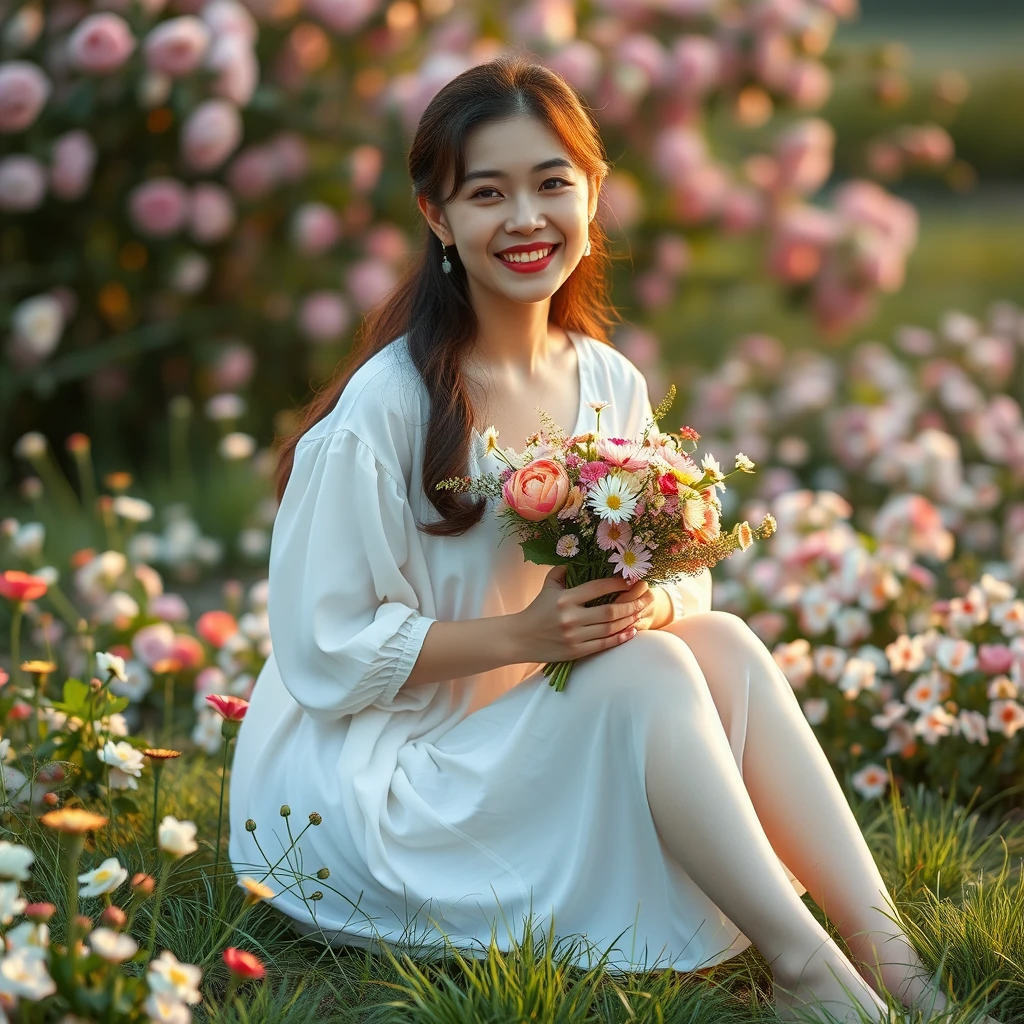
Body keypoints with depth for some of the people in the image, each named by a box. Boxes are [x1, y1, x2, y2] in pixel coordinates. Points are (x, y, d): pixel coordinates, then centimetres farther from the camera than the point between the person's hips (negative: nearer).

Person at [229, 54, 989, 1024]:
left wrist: (649, 600, -16)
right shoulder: (386, 406, -18)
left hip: (530, 742, 6)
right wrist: (527, 632, -25)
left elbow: (684, 579, 8)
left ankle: (883, 944, -23)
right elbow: (323, 653, -17)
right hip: (366, 782, -6)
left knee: (720, 641, -17)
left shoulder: (609, 384, 2)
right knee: (646, 671, -26)